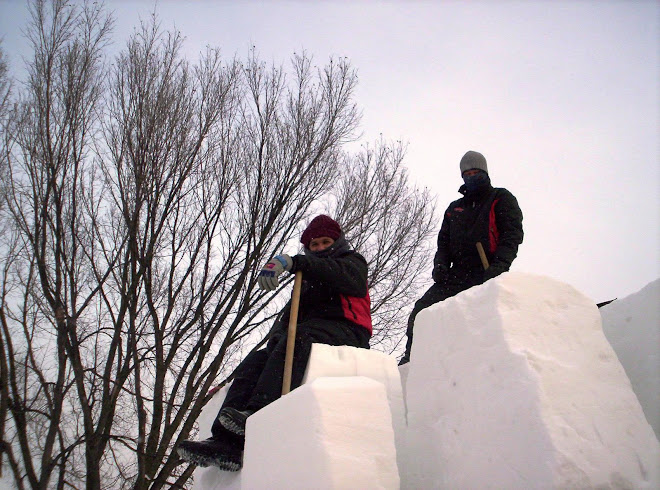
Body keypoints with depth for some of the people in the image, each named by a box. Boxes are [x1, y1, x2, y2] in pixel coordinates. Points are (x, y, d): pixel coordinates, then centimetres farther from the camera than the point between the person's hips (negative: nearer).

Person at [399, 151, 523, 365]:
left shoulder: (501, 199, 13)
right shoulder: (454, 208, 28)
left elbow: (512, 235, -1)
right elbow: (444, 241, 24)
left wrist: (499, 266, -18)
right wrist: (440, 264, 1)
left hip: (487, 273, -4)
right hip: (457, 273, 5)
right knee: (422, 308, -11)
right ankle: (410, 358, -7)